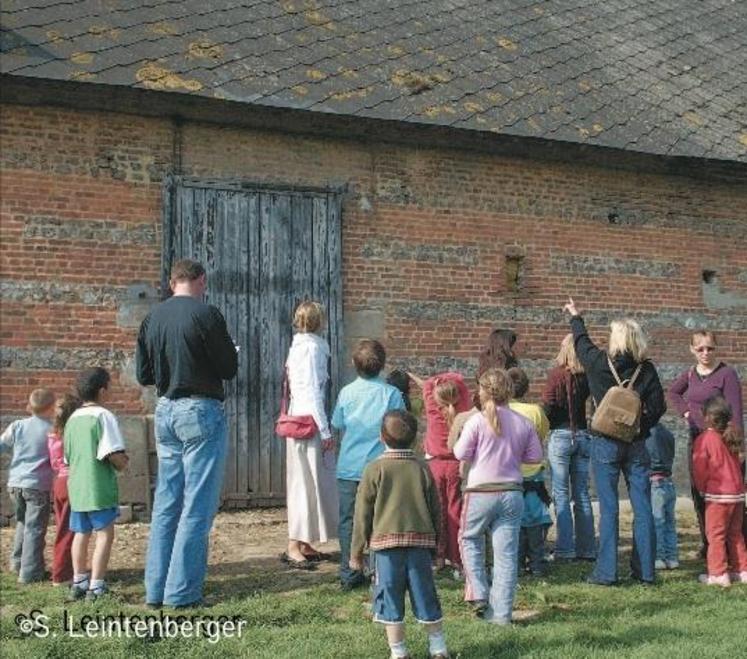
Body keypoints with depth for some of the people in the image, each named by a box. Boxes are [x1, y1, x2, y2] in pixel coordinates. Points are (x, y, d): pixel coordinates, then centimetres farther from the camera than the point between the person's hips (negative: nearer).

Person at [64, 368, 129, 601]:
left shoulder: (73, 418, 11)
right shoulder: (103, 416, -12)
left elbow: (68, 456, 17)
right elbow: (114, 454, -21)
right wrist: (122, 463, 0)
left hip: (76, 486, 7)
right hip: (99, 488, -7)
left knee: (81, 534, 15)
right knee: (105, 534, 0)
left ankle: (79, 583, 22)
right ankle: (96, 586, -2)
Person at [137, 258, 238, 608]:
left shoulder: (151, 319, 6)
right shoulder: (206, 314, -12)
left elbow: (143, 375, 11)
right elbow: (229, 369, -7)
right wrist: (231, 351, 13)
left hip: (165, 412, 7)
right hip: (201, 412, -6)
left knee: (165, 504, 12)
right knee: (197, 507, -1)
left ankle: (155, 589, 17)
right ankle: (181, 591, 1)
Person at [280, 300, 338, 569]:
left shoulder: (298, 346, 15)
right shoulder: (312, 347, -13)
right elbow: (313, 392, -18)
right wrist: (325, 431, -15)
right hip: (310, 422, -9)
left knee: (306, 483, 13)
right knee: (309, 482, -6)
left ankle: (305, 544, 19)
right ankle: (294, 546, -4)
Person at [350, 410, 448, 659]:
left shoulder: (375, 469, -3)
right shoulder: (422, 468, 5)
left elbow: (363, 513, -2)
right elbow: (436, 510, 10)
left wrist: (356, 552, 5)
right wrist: (434, 543, 22)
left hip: (386, 542, -3)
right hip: (420, 542, 3)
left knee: (390, 600, 6)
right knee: (425, 596, 12)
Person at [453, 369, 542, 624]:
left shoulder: (476, 421, -9)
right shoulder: (523, 423, 3)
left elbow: (461, 454, -6)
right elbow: (535, 457, 8)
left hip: (481, 492, -3)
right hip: (512, 493, 3)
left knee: (469, 539, 19)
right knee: (506, 551, 5)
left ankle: (477, 594, 7)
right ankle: (501, 612, 8)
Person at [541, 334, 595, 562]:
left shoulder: (557, 374, -9)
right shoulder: (587, 376, 1)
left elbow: (547, 407, -9)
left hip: (561, 435, -4)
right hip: (583, 435, 4)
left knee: (561, 495, 1)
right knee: (582, 494, 11)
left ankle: (565, 549, 0)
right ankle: (586, 549, 14)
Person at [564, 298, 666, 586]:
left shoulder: (600, 363, -7)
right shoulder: (647, 370, -2)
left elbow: (582, 342, 13)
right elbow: (658, 407, -3)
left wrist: (575, 316, 30)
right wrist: (641, 427, 12)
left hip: (606, 443, -2)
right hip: (637, 445, 2)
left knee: (608, 508, 1)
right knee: (642, 508, 6)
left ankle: (606, 571, 3)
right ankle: (644, 570, 12)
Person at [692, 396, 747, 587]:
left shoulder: (704, 439, -9)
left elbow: (699, 470, -8)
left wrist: (702, 489, 7)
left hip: (718, 494, -6)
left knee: (716, 534, -1)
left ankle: (718, 574, -1)